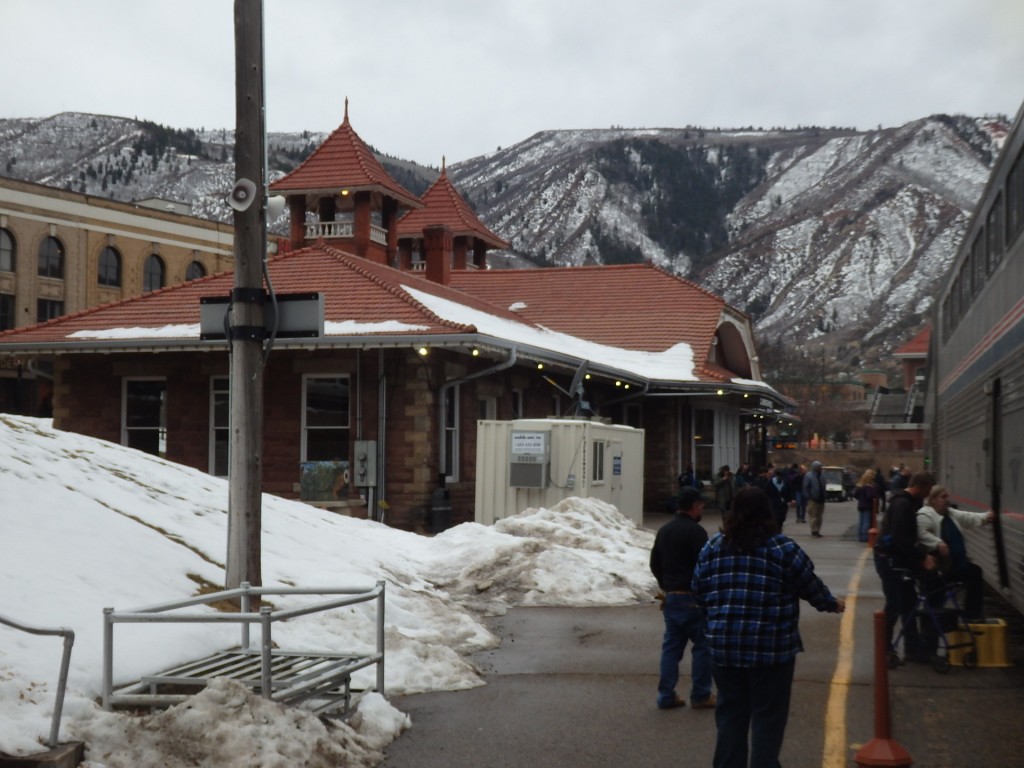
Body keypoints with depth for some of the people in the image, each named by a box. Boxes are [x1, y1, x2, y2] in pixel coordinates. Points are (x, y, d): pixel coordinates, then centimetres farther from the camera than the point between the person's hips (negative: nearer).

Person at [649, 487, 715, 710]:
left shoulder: (664, 530, 11)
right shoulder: (695, 531, -15)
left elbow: (655, 564, 16)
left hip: (671, 597, 8)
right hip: (693, 598, -8)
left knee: (671, 645, 11)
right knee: (702, 645, 3)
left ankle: (666, 695, 11)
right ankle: (700, 695, 6)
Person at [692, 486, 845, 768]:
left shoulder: (712, 547, 5)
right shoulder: (782, 547, -5)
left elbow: (699, 594, 10)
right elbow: (811, 586, 3)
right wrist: (832, 604, 22)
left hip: (724, 646, 4)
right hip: (771, 648, -3)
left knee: (730, 712, 13)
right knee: (768, 715, 6)